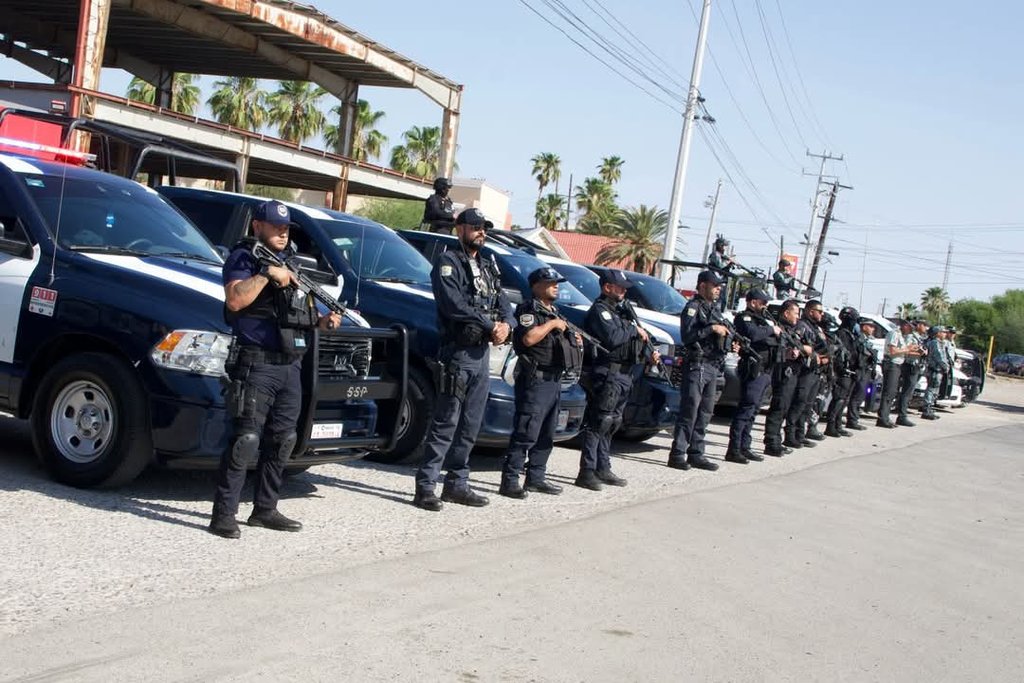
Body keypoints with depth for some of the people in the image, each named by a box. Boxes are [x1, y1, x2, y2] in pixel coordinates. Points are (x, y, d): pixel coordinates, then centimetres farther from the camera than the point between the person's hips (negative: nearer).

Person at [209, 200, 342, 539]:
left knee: (282, 440, 11)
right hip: (257, 364, -8)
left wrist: (321, 321, 9)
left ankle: (265, 509, 20)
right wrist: (267, 275, -20)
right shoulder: (243, 257, -2)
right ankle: (223, 514, -7)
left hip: (291, 366, 8)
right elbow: (235, 300, -19)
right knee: (246, 439, -11)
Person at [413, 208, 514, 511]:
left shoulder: (488, 267, 20)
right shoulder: (448, 262, -4)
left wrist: (506, 325, -8)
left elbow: (503, 303, 14)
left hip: (483, 353, 8)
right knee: (446, 423, -10)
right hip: (458, 352, -8)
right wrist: (490, 325, -15)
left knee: (470, 425, 10)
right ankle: (425, 486, -7)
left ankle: (457, 484, 18)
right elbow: (454, 304, -17)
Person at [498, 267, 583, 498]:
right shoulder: (528, 310, -6)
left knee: (546, 435, 12)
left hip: (554, 381, 10)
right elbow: (528, 338, -23)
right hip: (535, 381, -9)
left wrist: (574, 341, 14)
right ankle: (509, 481, -12)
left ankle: (536, 477, 19)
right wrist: (552, 324, -13)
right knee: (526, 433, -13)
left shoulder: (554, 312, 23)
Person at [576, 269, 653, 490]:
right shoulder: (599, 310, -8)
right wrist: (634, 329, -9)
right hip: (607, 374, -10)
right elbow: (612, 337, -23)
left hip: (624, 375, 10)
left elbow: (628, 341, 26)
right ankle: (587, 472, -10)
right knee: (597, 424, -10)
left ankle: (603, 469, 21)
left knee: (609, 425, 14)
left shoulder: (619, 311, 23)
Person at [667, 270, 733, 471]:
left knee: (704, 413, 10)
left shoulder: (713, 310, 21)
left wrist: (730, 344, 9)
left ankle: (696, 454, 15)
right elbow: (687, 334, -18)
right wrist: (712, 329, -19)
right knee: (689, 411, -10)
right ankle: (677, 454, -7)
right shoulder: (693, 307, -5)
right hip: (697, 365, -9)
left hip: (712, 367, 9)